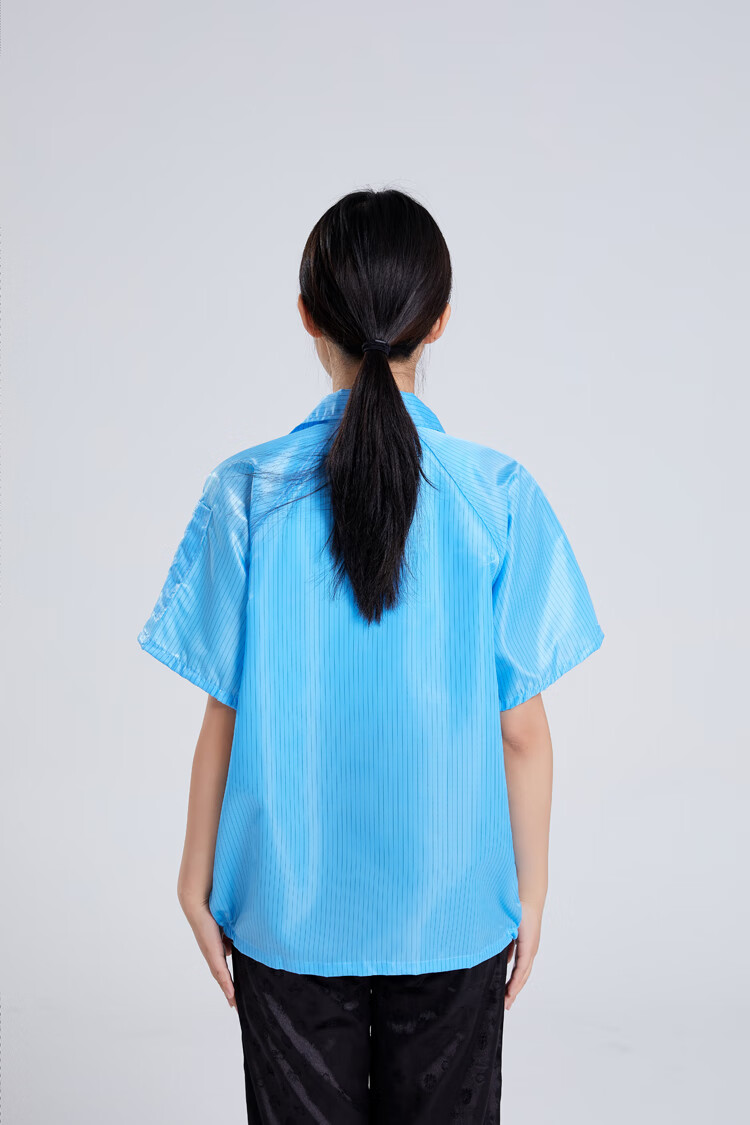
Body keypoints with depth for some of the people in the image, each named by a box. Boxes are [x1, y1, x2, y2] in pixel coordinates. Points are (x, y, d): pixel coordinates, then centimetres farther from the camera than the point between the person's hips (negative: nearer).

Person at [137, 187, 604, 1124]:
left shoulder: (249, 492, -11)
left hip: (288, 905, 1)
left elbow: (225, 719, -6)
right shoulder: (499, 495, -12)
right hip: (453, 906, 0)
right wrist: (530, 890, 6)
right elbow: (521, 731, -7)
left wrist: (197, 875, 8)